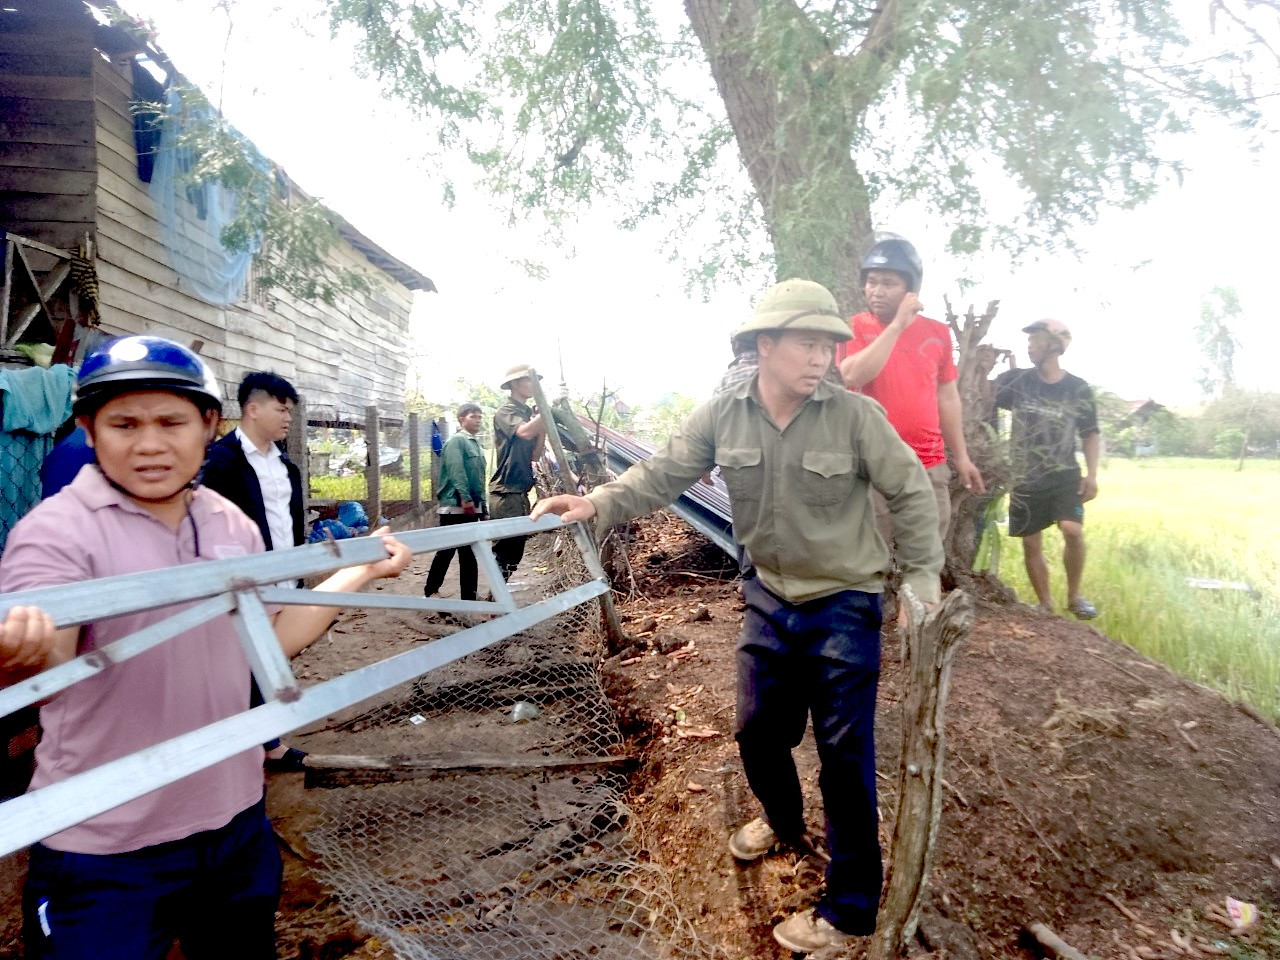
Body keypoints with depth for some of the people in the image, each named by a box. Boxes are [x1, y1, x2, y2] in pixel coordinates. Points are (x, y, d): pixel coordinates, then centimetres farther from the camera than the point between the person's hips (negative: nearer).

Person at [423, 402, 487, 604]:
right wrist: (465, 498, -26)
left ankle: (469, 596, 14)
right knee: (447, 550, -2)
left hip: (471, 507, 8)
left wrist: (482, 504, 17)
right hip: (455, 505, -8)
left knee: (468, 552, 9)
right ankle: (430, 591, 9)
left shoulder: (475, 444, 18)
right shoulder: (456, 441, -8)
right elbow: (457, 471, -20)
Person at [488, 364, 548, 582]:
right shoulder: (506, 411, -7)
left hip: (521, 491, 8)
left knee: (515, 549, 11)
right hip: (505, 492, -8)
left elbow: (535, 455, 10)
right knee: (504, 550, -8)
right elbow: (525, 432, -27)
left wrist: (545, 424, -2)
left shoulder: (529, 413, 14)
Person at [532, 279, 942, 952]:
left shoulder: (856, 415, -18)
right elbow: (662, 475, -8)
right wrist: (598, 504, -22)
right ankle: (782, 821, 52)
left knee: (845, 752, 3)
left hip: (844, 606, -4)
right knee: (758, 731, 19)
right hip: (770, 598, 4)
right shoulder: (721, 415, -9)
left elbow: (912, 493, -9)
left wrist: (921, 579, -7)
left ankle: (849, 908, 22)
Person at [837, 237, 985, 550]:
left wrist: (961, 456, 15)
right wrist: (897, 325, -18)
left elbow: (947, 397, 15)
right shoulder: (853, 328, -1)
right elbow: (853, 377, -21)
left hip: (930, 467, 4)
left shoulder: (937, 333, 9)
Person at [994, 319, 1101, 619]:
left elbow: (1090, 435, 6)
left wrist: (1092, 474, -4)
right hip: (1026, 479, 2)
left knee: (1073, 530, -21)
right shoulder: (1018, 381, 1)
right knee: (1031, 543, 4)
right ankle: (1045, 604, 21)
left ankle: (1074, 596, 0)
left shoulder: (1078, 389, -1)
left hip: (1065, 475, -1)